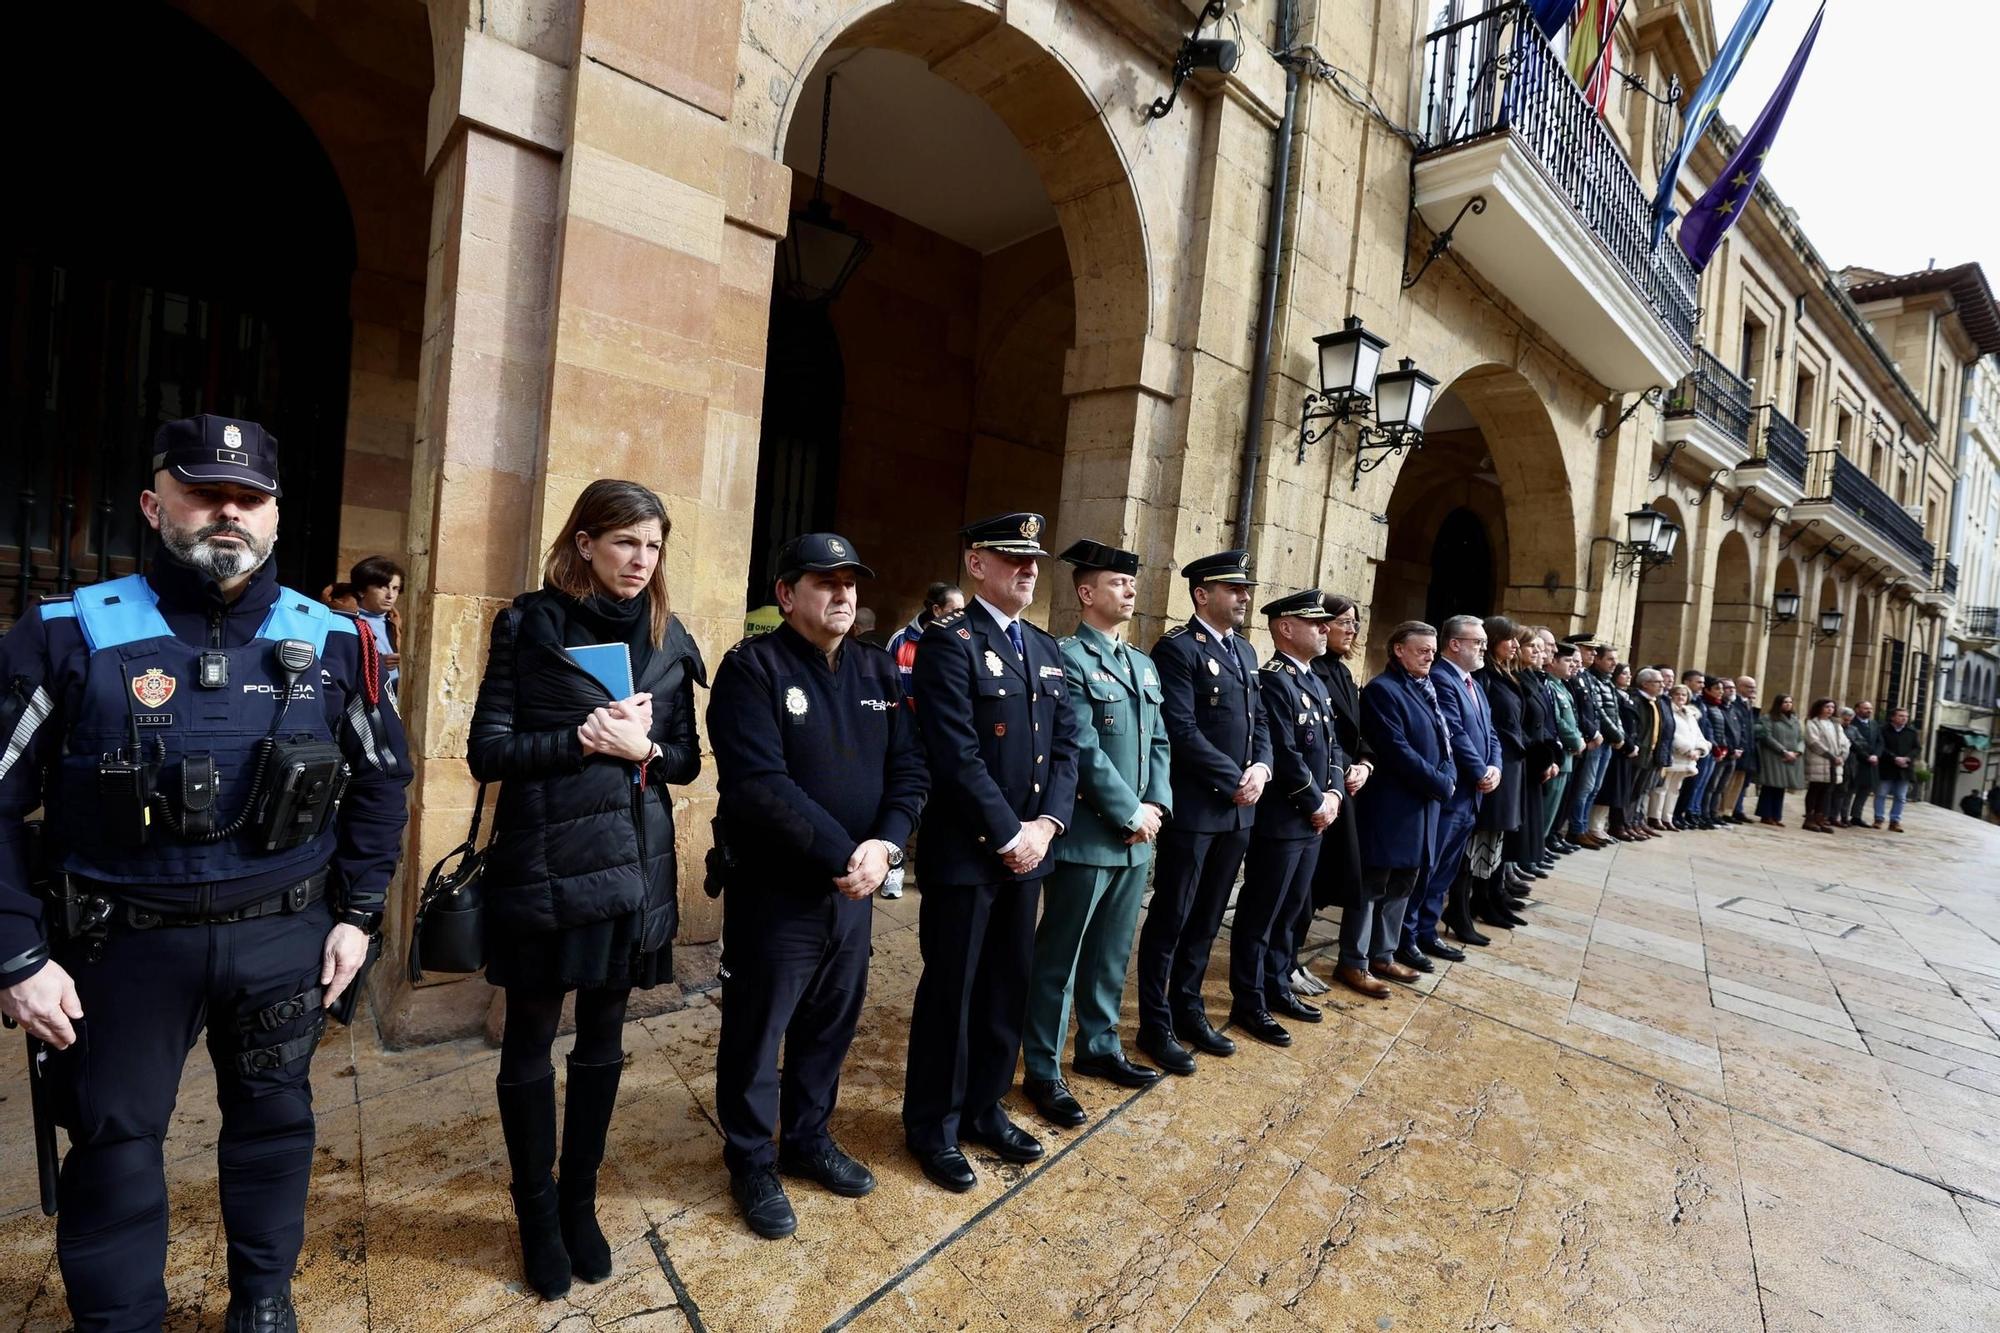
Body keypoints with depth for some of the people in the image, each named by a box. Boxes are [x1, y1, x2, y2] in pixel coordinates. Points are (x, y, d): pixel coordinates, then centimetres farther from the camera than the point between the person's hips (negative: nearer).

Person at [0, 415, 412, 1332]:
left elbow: (381, 779, 5)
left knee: (273, 1119, 17)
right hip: (123, 943, -1)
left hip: (283, 938, 2)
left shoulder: (329, 642, -3)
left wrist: (357, 913, 3)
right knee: (113, 1141, 13)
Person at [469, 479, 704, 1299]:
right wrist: (579, 741, -19)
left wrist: (643, 748, -13)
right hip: (544, 866, -3)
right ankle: (537, 1213, 33)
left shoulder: (667, 639, 5)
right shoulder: (529, 625, -5)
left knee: (603, 1038, 15)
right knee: (530, 1040, 11)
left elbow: (687, 759, 7)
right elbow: (487, 749, -7)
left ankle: (581, 1201, 36)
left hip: (632, 865, 3)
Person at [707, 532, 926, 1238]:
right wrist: (841, 855, -22)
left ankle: (807, 1137, 43)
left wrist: (884, 846, -16)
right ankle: (752, 1163, 34)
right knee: (756, 1033, 11)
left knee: (832, 1025, 20)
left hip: (855, 888, 6)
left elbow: (909, 770, 1)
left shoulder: (880, 669, 5)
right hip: (773, 890, -5)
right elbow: (759, 784, -22)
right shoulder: (752, 666, -13)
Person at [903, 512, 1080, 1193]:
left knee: (1008, 986, 17)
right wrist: (1008, 835, -16)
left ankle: (985, 1106, 36)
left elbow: (1066, 745, 7)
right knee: (950, 990, 7)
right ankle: (933, 1127, 27)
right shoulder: (949, 642, -11)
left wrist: (1046, 824, -6)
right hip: (965, 852, -7)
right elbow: (957, 756, -19)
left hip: (1028, 849, 7)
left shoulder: (1046, 648, 11)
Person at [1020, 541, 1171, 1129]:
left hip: (1136, 838, 8)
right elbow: (1085, 751, -18)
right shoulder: (1067, 659, -11)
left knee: (1111, 955, 19)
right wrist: (1132, 814, -14)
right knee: (1058, 959, 4)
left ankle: (1099, 1048, 36)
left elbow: (1158, 744, 13)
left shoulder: (1143, 665, 15)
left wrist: (1158, 805, -2)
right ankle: (1043, 1072, 18)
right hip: (1087, 837, -8)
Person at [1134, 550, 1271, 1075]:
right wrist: (1235, 781, -15)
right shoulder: (1177, 648, -11)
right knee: (1170, 918, 4)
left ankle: (1188, 1009, 31)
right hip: (1193, 807, -8)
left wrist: (1262, 768, -3)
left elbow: (1258, 720, 16)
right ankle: (1156, 1025, 17)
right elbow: (1183, 732, -19)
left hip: (1238, 810, 8)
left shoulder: (1245, 652, 15)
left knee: (1207, 918, 17)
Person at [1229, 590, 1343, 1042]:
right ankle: (1249, 1004, 14)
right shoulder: (1272, 680, -17)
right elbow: (1285, 755, -21)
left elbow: (1331, 744, 15)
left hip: (1312, 820, 9)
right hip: (1280, 819, -9)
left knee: (1290, 911, 19)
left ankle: (1277, 988, 33)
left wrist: (1333, 793, 0)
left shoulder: (1314, 681, 14)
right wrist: (1316, 803, -12)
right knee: (1259, 915, 3)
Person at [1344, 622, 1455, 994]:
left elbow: (1443, 741, 13)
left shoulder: (1426, 690, 14)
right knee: (1371, 887, 0)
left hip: (1424, 804, 9)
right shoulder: (1382, 690, -14)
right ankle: (1353, 962, 11)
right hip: (1390, 806, -9)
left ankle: (1382, 956, 28)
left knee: (1402, 886, 15)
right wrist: (1440, 784, -13)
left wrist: (1449, 778, -6)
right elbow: (1398, 751, -20)